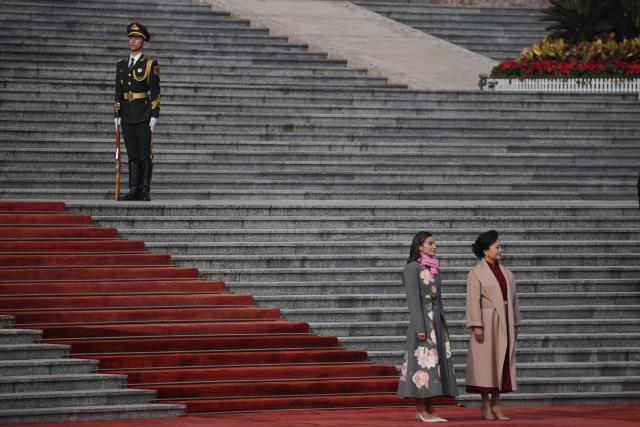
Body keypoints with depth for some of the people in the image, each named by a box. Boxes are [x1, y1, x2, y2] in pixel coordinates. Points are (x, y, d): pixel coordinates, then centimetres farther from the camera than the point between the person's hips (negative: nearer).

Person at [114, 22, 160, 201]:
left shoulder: (150, 64, -2)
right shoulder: (121, 64, 13)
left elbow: (155, 92, -6)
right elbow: (118, 91, 15)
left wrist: (154, 115, -12)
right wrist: (117, 115, 10)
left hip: (143, 116, -5)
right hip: (127, 116, 5)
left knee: (145, 155, -1)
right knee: (132, 156, 6)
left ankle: (145, 191, 3)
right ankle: (134, 190, 7)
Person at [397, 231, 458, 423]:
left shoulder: (434, 268, 16)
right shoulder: (413, 267, -8)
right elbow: (413, 299, -14)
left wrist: (443, 326, 17)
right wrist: (420, 327, -20)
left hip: (437, 320, 8)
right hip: (422, 320, -8)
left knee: (436, 363, 5)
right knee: (423, 362, -9)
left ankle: (429, 409, 6)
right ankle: (421, 410, -6)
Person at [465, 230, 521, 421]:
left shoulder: (505, 272, 13)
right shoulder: (476, 273, -4)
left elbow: (513, 298, 14)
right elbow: (473, 301, -10)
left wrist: (515, 324, 10)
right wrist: (477, 326, -17)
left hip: (505, 323, 6)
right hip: (487, 322, -6)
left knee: (502, 361, 5)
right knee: (486, 361, -2)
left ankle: (496, 403, 10)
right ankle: (485, 404, 5)